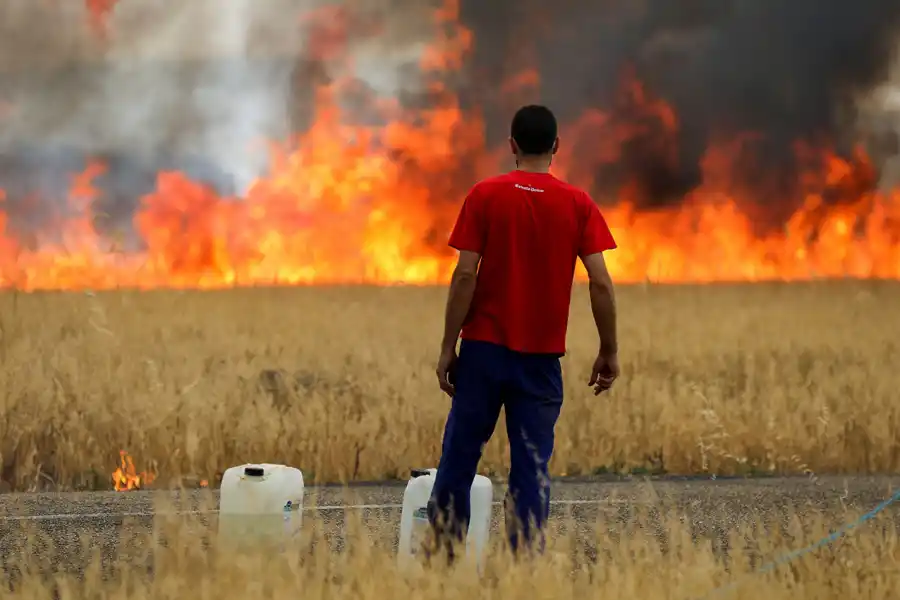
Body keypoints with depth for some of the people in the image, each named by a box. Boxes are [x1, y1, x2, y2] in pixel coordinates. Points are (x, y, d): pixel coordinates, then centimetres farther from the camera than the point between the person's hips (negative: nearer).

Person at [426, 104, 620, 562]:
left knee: (460, 454, 7)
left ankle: (441, 551, 6)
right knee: (532, 465, 3)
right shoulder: (578, 204, 0)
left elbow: (465, 275, -7)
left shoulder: (485, 195, -3)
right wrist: (609, 351, 4)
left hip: (484, 347, -1)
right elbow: (601, 283, -5)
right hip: (542, 354, 1)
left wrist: (448, 347, -3)